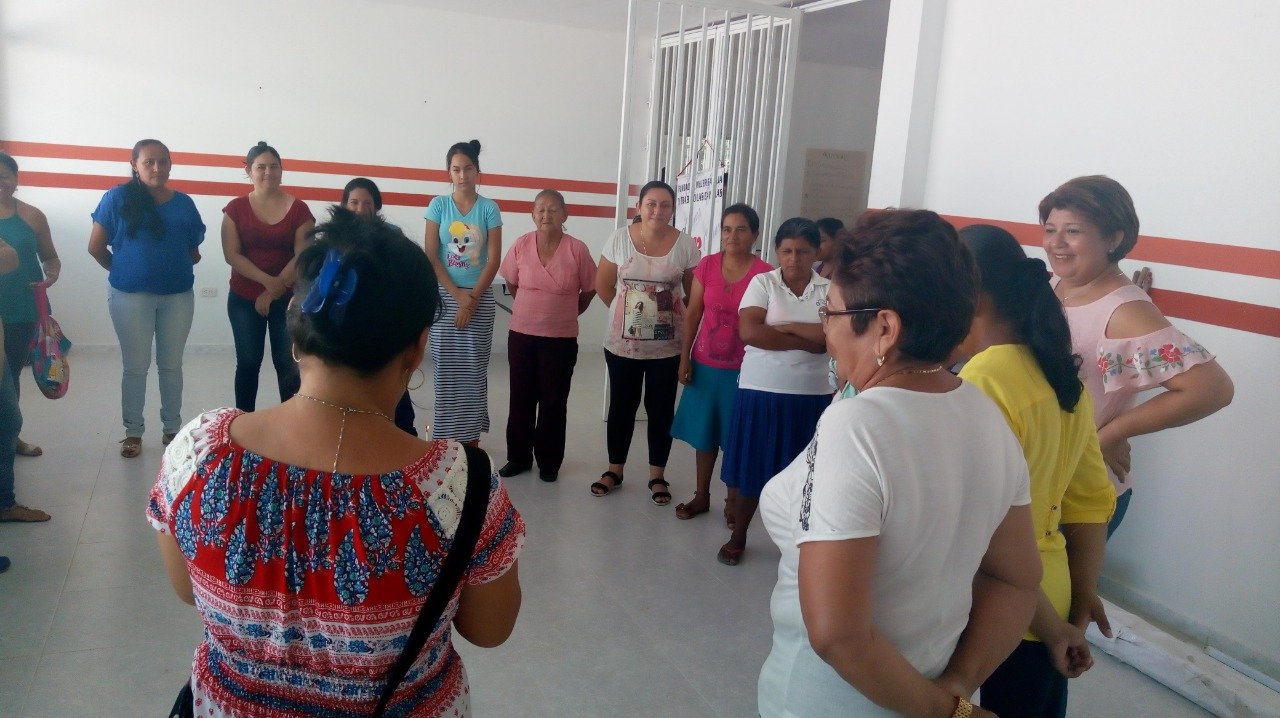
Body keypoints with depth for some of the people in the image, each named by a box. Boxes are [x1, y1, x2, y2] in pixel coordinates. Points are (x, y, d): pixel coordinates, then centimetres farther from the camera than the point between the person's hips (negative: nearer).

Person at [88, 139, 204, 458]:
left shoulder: (184, 203, 3)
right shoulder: (117, 198, -5)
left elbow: (194, 251, 11)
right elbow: (96, 246, -1)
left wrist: (174, 267, 1)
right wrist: (123, 271, 8)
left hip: (178, 295, 2)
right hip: (131, 296, -2)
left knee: (171, 365, 11)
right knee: (136, 366, 6)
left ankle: (172, 428, 24)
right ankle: (133, 432, 19)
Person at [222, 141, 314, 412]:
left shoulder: (298, 209, -2)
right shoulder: (236, 208, 1)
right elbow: (232, 254, -6)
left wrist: (273, 292, -13)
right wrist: (268, 280, -18)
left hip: (287, 299, -1)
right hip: (244, 299, 1)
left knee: (288, 364, 0)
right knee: (248, 363, 6)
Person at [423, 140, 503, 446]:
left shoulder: (489, 208, 1)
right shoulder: (438, 205, 1)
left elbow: (494, 259, -3)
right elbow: (430, 257, -3)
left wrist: (472, 299, -10)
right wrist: (458, 296, -11)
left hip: (480, 298, 0)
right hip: (445, 296, 0)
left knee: (473, 369, 3)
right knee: (445, 367, 1)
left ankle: (471, 437, 10)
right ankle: (443, 435, 9)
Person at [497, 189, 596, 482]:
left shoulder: (577, 249, -10)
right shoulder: (521, 245, -4)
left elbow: (589, 289, 3)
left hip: (561, 339, -2)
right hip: (521, 335, 2)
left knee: (553, 402, 7)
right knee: (521, 399, 11)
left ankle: (549, 462, 20)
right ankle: (519, 457, 25)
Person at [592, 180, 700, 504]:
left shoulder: (685, 244, -5)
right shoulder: (619, 238, -4)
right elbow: (603, 285, 5)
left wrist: (680, 320, 0)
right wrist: (626, 312, 7)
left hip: (667, 346, 0)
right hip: (622, 342, 1)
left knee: (661, 410, 9)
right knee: (621, 406, 12)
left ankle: (657, 475, 22)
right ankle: (615, 469, 28)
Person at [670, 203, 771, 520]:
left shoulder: (764, 274, -10)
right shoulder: (707, 266, -1)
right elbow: (692, 314, 3)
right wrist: (684, 358, 1)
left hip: (742, 369, -3)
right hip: (705, 364, 3)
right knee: (704, 431, 14)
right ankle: (701, 496, 28)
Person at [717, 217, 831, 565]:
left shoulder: (830, 289, 0)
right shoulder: (762, 282, -3)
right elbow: (750, 332, -17)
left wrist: (787, 326, -15)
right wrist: (807, 341, -14)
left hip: (812, 396, 1)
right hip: (760, 391, -1)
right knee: (748, 467, 8)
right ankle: (737, 536, 25)